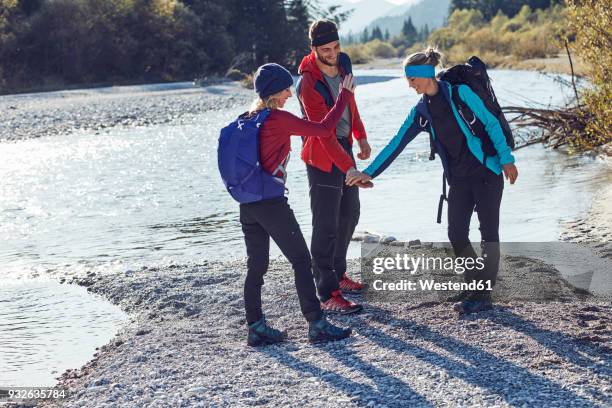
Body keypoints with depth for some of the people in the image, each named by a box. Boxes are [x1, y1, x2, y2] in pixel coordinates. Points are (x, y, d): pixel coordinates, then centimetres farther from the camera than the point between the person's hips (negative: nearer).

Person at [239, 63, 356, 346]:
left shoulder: (250, 118, 10)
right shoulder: (278, 119, -13)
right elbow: (323, 129, -12)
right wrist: (344, 95, -5)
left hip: (248, 203, 8)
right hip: (272, 203, -8)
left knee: (256, 266, 11)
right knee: (301, 260, 0)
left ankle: (256, 328, 13)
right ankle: (317, 325, 1)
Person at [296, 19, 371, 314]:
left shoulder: (343, 63, -1)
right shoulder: (309, 84, -25)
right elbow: (324, 133, -29)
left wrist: (360, 136, 18)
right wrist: (348, 167, -34)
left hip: (344, 146, 9)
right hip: (323, 156, -8)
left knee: (349, 215, 18)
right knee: (326, 224, -9)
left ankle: (336, 274, 34)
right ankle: (328, 295, -8)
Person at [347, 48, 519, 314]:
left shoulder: (459, 92, -12)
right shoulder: (421, 111, 6)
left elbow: (491, 123, -10)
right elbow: (397, 143, 8)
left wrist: (506, 159, -12)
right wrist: (369, 172, 4)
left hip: (486, 172, -6)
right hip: (459, 179, 6)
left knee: (489, 232, -3)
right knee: (456, 235, 2)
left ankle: (483, 295, 1)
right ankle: (474, 285, 19)